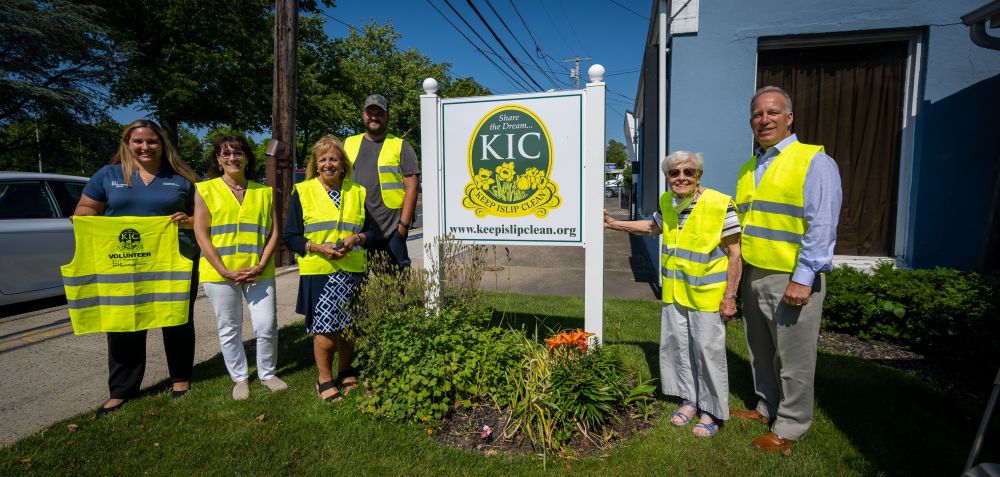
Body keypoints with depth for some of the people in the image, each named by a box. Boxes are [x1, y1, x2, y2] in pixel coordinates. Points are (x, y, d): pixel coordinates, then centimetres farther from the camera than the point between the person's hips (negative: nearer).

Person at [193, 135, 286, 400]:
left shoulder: (264, 192, 8)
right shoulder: (206, 190, 3)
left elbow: (273, 232, 4)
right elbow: (201, 234, -3)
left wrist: (261, 266, -9)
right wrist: (224, 270, -11)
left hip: (259, 273, 1)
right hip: (220, 274, -1)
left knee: (267, 326, 1)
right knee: (229, 330, 9)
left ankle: (268, 373, 23)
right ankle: (239, 378, 26)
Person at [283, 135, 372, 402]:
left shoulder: (357, 192, 10)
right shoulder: (302, 192, 3)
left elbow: (371, 230, 11)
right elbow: (291, 237, 1)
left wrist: (357, 238, -10)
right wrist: (317, 247, -15)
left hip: (352, 272, 2)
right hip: (317, 271, -2)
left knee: (349, 327, 10)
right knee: (325, 330, -1)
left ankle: (346, 372, 32)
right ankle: (325, 379, 20)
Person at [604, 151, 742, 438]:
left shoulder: (720, 205, -17)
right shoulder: (667, 202, 2)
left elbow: (735, 254, -13)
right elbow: (654, 227, 23)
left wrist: (729, 297, -14)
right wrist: (615, 225, 21)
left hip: (708, 295, -6)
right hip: (675, 292, 6)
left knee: (708, 350, 3)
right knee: (677, 345, 14)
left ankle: (711, 411, 23)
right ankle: (689, 399, 34)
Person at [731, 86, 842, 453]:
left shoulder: (813, 161, -8)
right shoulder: (748, 168, 14)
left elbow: (821, 227, -15)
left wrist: (802, 278, -19)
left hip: (792, 279, -7)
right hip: (754, 275, 7)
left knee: (793, 358, 6)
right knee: (761, 353, 18)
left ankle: (789, 426, 22)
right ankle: (767, 408, 36)